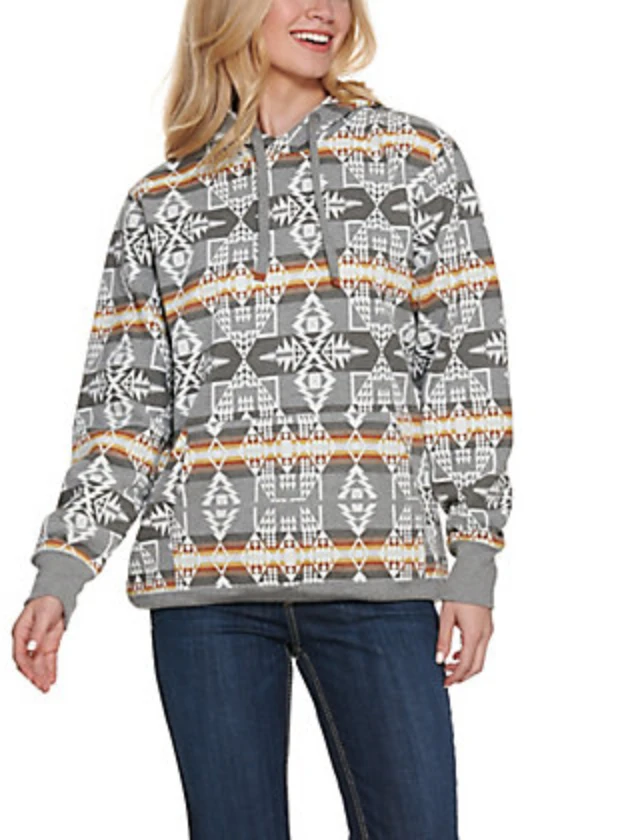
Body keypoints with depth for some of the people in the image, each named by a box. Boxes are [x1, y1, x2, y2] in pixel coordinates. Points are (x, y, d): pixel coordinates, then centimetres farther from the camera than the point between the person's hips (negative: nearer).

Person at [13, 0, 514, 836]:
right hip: (206, 577, 1)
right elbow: (122, 405, 12)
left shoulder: (416, 156, 10)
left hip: (378, 573, -1)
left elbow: (467, 362, 5)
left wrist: (473, 564, -2)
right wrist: (59, 575, 2)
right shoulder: (161, 201, 14)